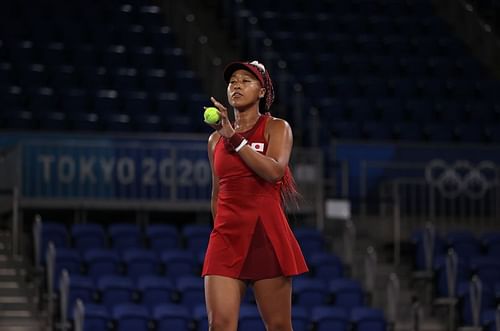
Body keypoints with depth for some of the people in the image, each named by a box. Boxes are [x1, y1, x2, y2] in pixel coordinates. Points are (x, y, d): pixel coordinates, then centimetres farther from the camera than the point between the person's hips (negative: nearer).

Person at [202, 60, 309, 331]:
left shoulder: (276, 128, 3)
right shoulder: (216, 139, 15)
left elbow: (274, 171, -16)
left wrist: (234, 138, -16)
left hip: (267, 235, -3)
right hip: (227, 237, 3)